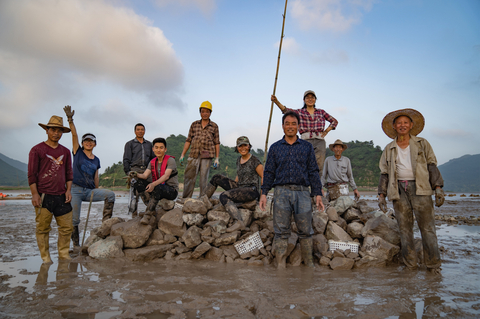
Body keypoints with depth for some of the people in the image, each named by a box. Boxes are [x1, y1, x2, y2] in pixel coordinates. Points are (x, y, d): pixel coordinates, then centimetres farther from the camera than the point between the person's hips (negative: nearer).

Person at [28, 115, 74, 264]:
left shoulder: (65, 151, 14)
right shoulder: (37, 150, 0)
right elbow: (32, 174, -2)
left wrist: (68, 190, 6)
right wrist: (35, 194, -8)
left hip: (61, 196, 5)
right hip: (44, 195, -4)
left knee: (67, 226, 4)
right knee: (43, 228, 2)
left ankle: (63, 253, 15)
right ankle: (45, 257, 12)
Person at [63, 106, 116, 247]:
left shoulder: (96, 160, 13)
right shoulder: (78, 152, 5)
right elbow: (74, 134, -9)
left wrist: (96, 192, 19)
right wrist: (70, 120, -21)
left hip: (90, 190, 3)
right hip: (76, 189, -3)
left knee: (110, 194, -20)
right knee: (74, 219, -5)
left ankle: (105, 222, -15)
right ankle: (76, 245, 10)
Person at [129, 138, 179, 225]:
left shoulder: (170, 160, -10)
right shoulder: (152, 162, 9)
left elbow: (166, 176, -26)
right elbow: (144, 175, -4)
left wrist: (153, 184, -42)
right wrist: (136, 175, -27)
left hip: (172, 190, -6)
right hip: (159, 191, 6)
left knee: (157, 188, -37)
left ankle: (147, 216, -35)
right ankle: (151, 210, -12)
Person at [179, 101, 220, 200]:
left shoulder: (214, 126, 9)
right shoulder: (194, 124, 14)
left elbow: (217, 143, 7)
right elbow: (188, 140, 13)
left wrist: (217, 158, 2)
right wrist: (182, 155, 8)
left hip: (206, 156, -2)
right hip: (194, 155, 2)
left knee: (204, 178, -4)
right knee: (189, 176, 0)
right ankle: (186, 198, 8)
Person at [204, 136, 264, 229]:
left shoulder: (254, 161, -9)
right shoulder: (239, 159, 13)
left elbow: (264, 178, -8)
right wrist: (231, 187, 20)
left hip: (251, 190, -8)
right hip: (240, 187, 8)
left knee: (224, 196, -30)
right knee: (216, 178, 7)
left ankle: (240, 223, -42)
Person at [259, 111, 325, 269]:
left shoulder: (307, 147, 12)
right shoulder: (275, 147, 13)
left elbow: (313, 171, 10)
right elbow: (269, 172, 11)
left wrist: (317, 193, 1)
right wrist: (264, 193, 3)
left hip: (302, 192, 0)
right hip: (281, 192, 0)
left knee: (305, 230, 1)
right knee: (281, 231, 1)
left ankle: (309, 264, 15)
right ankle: (281, 265, 9)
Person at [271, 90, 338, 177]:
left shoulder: (321, 112, 16)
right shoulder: (300, 112, 10)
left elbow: (334, 121, 23)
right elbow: (286, 110, -7)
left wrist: (326, 132, 8)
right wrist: (276, 101, -24)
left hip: (320, 141, 2)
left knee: (318, 168, -5)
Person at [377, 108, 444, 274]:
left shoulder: (422, 144, 12)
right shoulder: (389, 149, 15)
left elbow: (432, 166, 8)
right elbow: (384, 173, 14)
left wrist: (438, 187, -3)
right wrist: (381, 194, 6)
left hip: (420, 187, -1)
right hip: (398, 190, 2)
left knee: (427, 226, -4)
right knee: (404, 228, 2)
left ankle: (433, 264, 6)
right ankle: (410, 264, 9)